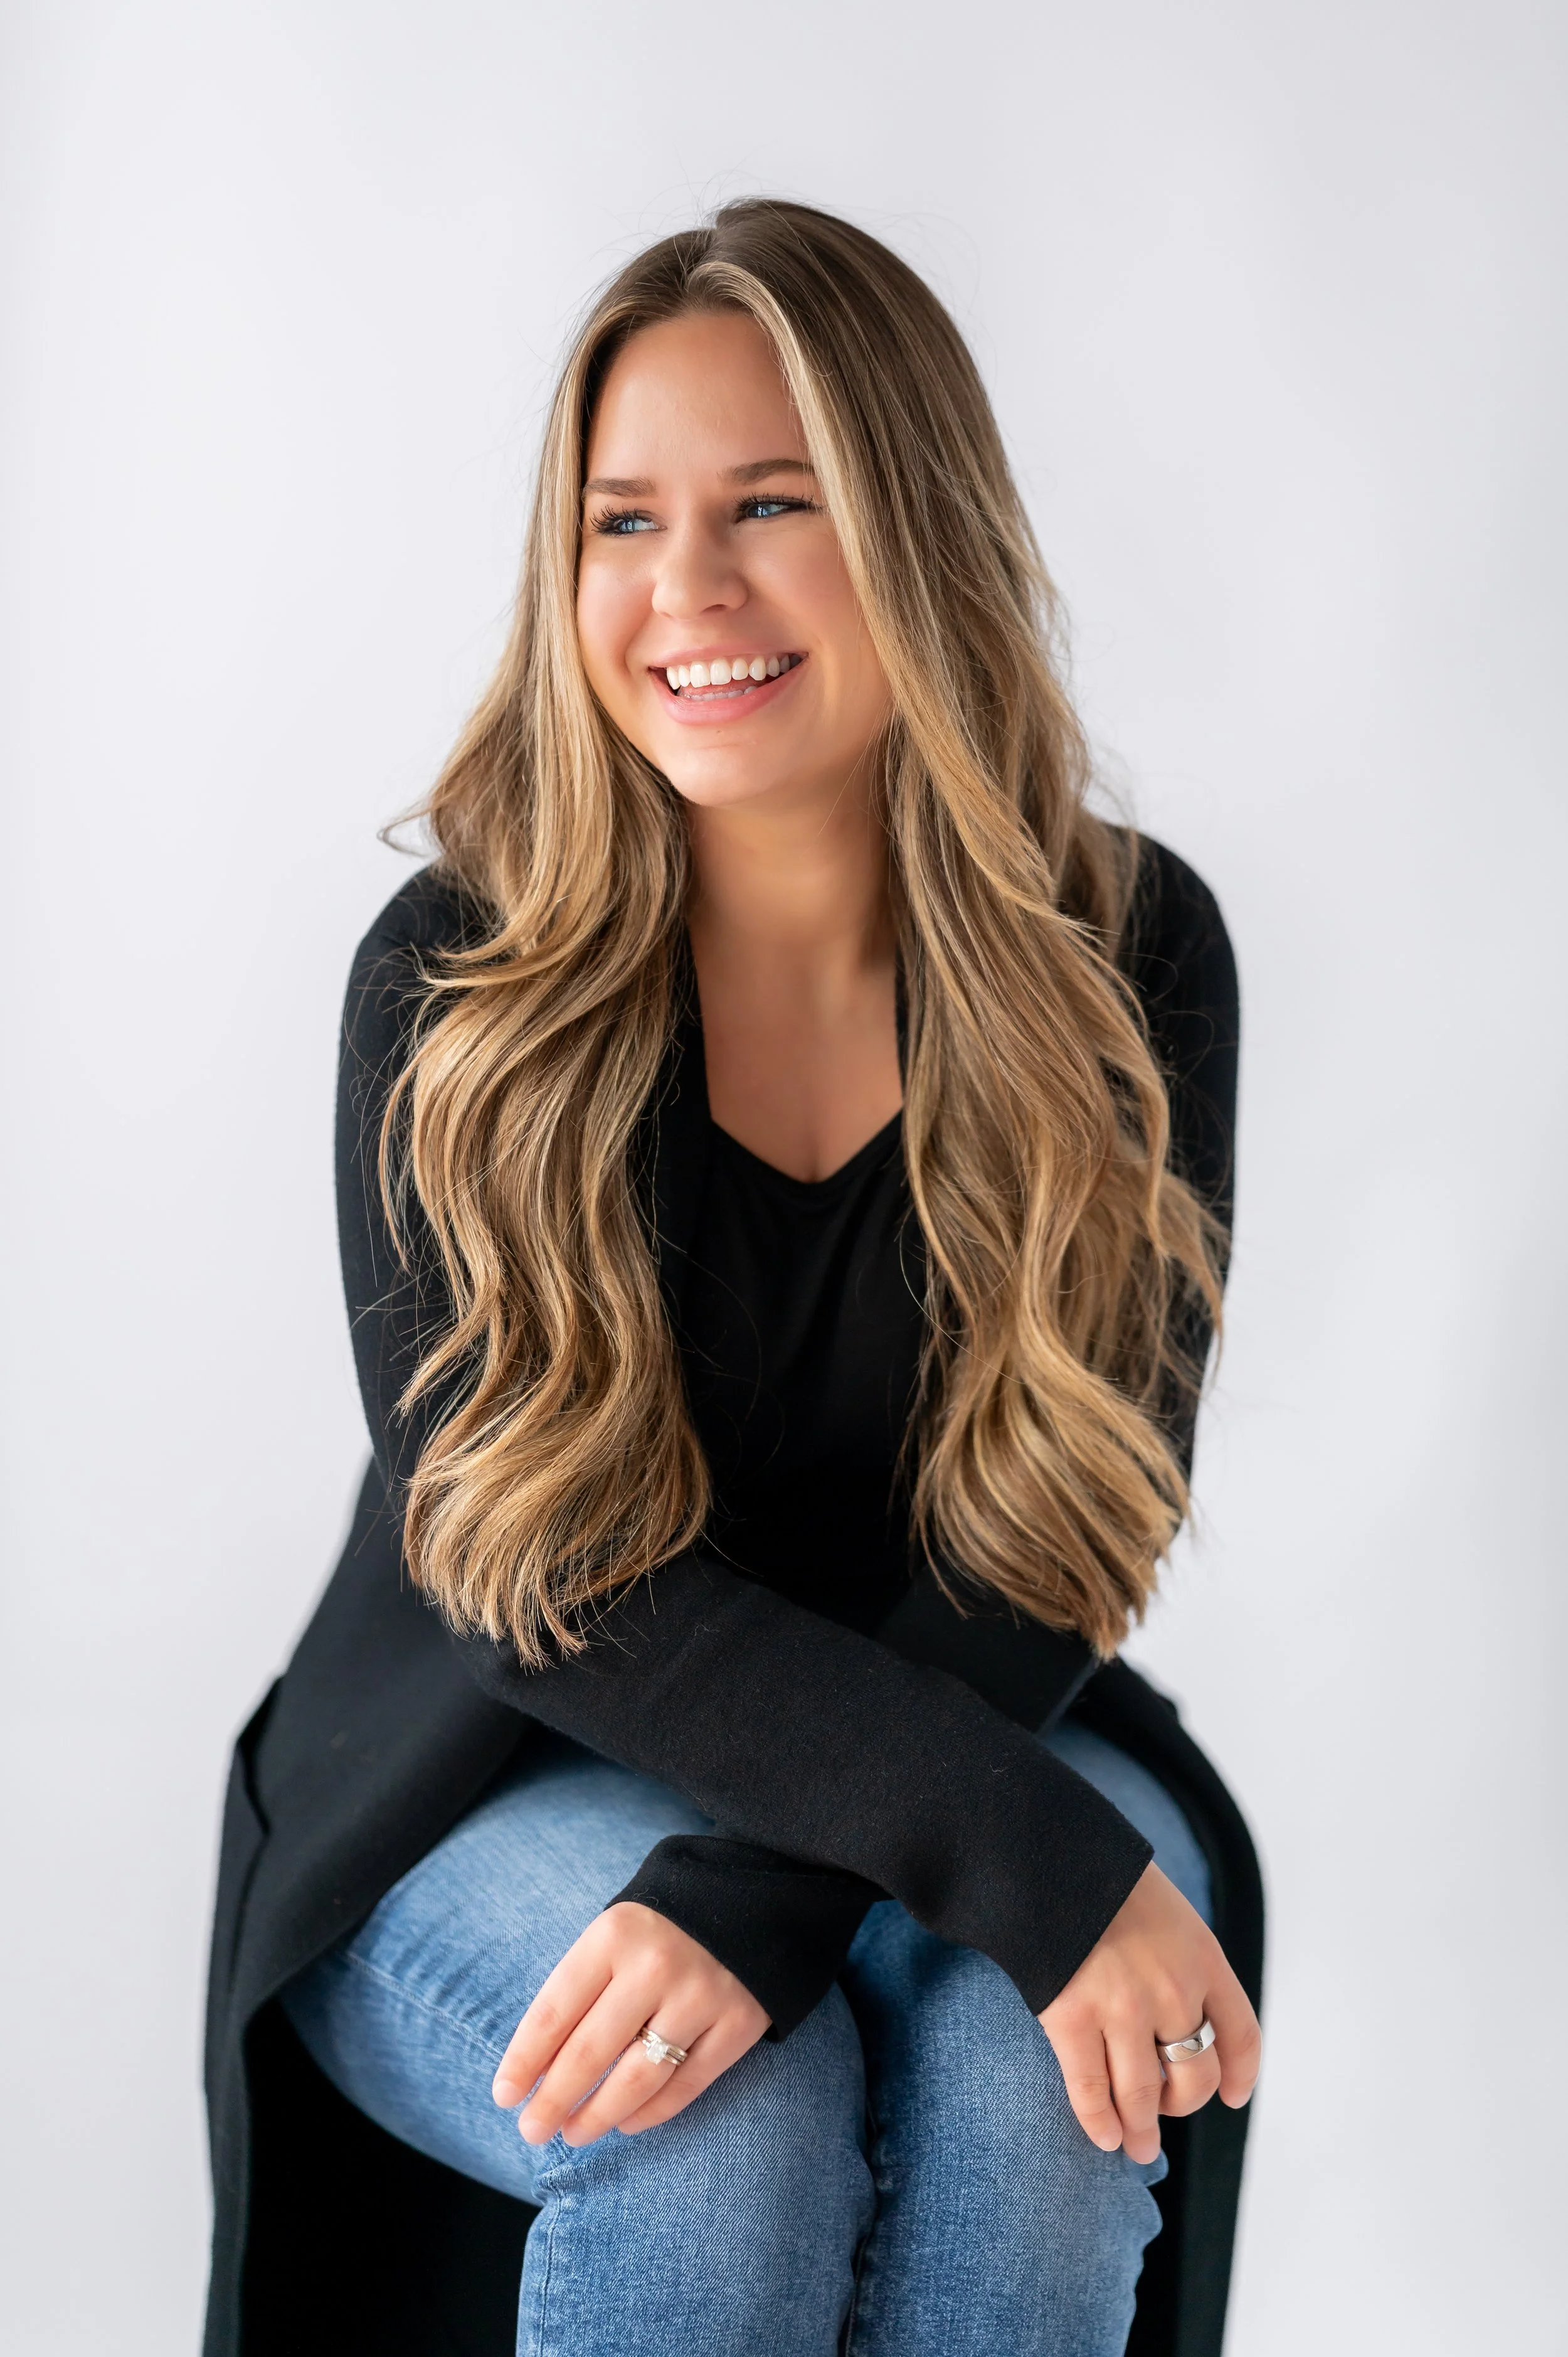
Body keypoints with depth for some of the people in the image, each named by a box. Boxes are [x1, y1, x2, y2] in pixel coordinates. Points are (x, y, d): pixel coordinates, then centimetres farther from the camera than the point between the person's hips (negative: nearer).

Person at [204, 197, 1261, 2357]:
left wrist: (760, 1890, -27)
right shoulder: (457, 981, -12)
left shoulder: (1126, 957, -8)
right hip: (494, 1787, -1)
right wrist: (1021, 1851, -28)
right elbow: (519, 1557, -17)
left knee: (1034, 2071, -28)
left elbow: (1071, 1518, -11)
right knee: (729, 2133, -29)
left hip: (957, 1747, 2)